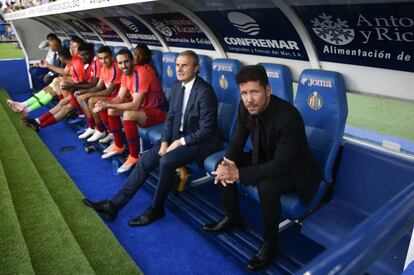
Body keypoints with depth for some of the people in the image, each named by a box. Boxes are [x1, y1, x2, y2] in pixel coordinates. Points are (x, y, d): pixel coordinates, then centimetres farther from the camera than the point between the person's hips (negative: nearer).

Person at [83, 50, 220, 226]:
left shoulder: (205, 92, -21)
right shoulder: (177, 87, 4)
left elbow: (206, 130, -21)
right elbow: (170, 117, 8)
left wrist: (180, 142, -18)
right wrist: (165, 141, -6)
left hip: (200, 141, -7)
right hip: (178, 136, 7)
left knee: (166, 161, -29)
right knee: (147, 159, -9)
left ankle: (156, 208, -7)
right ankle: (115, 204, -3)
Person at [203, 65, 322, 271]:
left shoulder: (289, 117, -34)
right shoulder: (246, 107, -13)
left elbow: (281, 165, -34)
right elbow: (237, 140, -2)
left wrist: (238, 174, -35)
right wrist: (228, 163, -23)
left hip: (293, 169, -7)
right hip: (264, 158, 7)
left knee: (267, 187, -36)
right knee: (222, 166, -4)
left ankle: (270, 243, -9)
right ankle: (232, 217, 17)